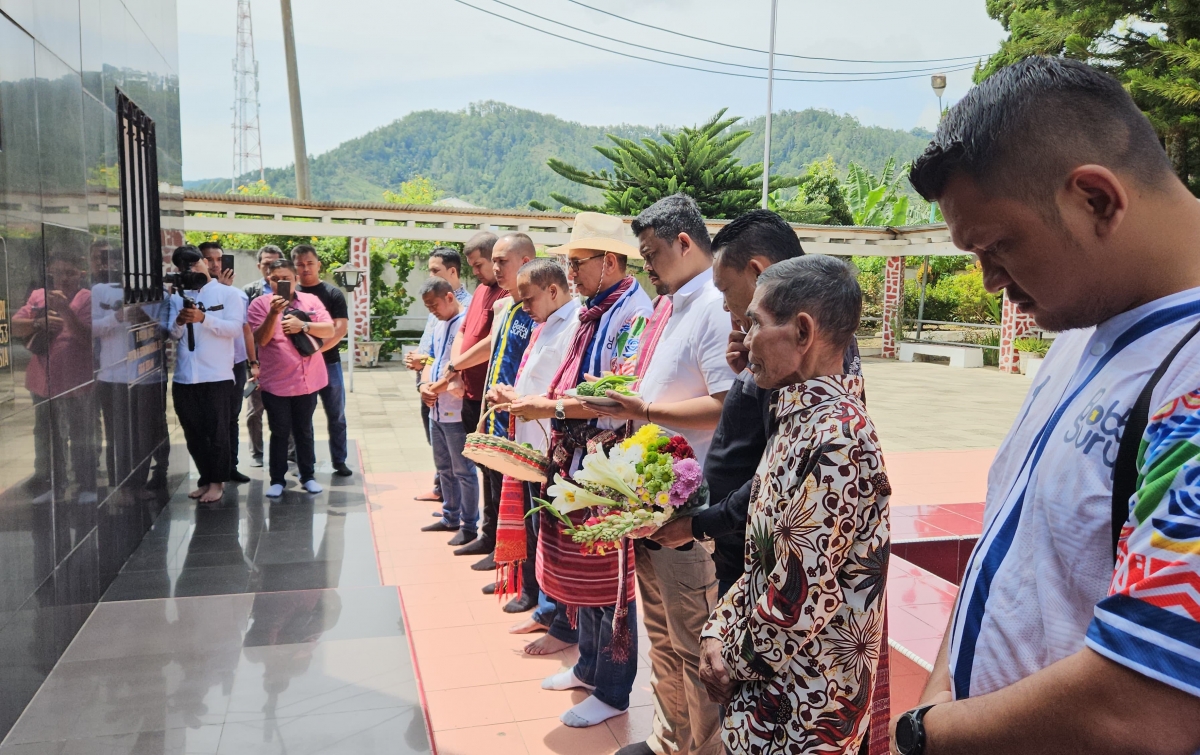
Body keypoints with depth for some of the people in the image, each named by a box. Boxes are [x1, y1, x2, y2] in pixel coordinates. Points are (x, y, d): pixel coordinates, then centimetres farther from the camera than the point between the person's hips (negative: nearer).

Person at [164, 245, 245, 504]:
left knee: (217, 433, 1)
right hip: (184, 377, 5)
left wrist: (203, 318, -22)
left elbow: (235, 329, -10)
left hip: (216, 376, -5)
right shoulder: (177, 297, 15)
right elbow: (173, 335, 7)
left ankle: (217, 481, 12)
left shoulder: (228, 293, 2)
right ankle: (205, 479, 23)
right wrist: (179, 322, -15)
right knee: (193, 434, 11)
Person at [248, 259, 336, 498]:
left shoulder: (311, 301, 4)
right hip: (276, 382, -2)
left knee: (304, 431, 13)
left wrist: (303, 326, -17)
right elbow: (261, 339, -11)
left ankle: (308, 476, 23)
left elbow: (330, 330, -3)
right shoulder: (260, 304, -1)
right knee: (280, 433, 5)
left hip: (308, 380, 2)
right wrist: (274, 313, -24)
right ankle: (277, 479, 17)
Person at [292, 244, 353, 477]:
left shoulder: (333, 293, 1)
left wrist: (316, 350, -21)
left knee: (336, 416, 6)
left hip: (329, 363, -1)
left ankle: (339, 461, 16)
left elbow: (340, 328, -9)